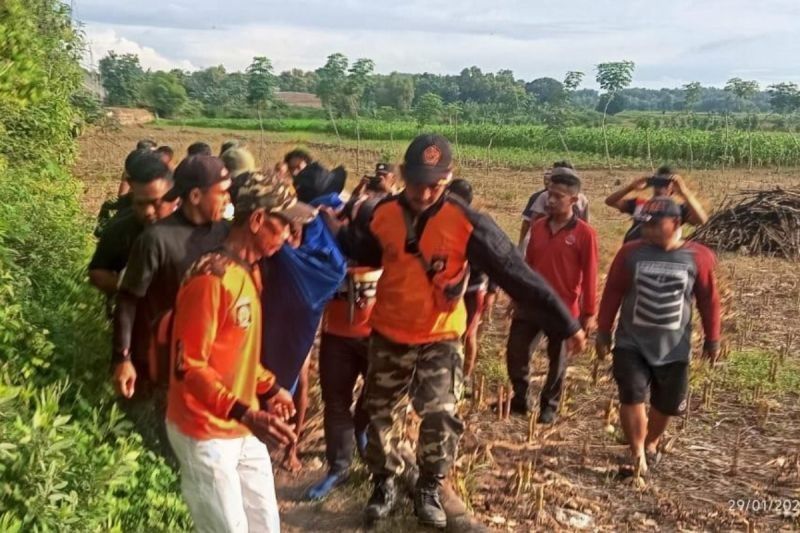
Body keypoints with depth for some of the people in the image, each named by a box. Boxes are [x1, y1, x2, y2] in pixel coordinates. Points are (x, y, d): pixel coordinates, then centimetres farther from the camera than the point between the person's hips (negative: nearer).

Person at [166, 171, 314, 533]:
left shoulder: (250, 270, 8)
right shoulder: (211, 277, -22)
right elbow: (188, 366, -24)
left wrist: (269, 387, 8)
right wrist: (245, 414, -31)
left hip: (243, 430, 9)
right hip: (206, 434, -9)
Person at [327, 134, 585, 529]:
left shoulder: (465, 222, -19)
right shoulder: (383, 214, -8)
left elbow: (515, 273, -20)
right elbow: (366, 256, 10)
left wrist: (564, 323, -21)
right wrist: (338, 232, -10)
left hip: (440, 338, -3)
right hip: (388, 334, 3)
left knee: (440, 415, -6)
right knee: (381, 413, 12)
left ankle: (429, 489, 19)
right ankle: (385, 483, 34)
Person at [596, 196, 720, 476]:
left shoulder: (698, 257, -9)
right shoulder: (630, 252, -8)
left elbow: (709, 300, 1)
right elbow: (612, 293, -1)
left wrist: (712, 339, 7)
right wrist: (603, 332, 2)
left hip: (674, 348, 1)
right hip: (631, 343, 0)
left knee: (667, 404, 13)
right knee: (632, 397, -9)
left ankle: (651, 444, 40)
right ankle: (637, 455, 6)